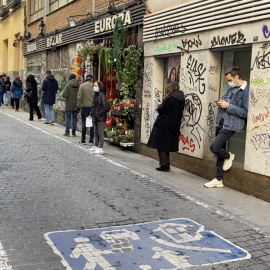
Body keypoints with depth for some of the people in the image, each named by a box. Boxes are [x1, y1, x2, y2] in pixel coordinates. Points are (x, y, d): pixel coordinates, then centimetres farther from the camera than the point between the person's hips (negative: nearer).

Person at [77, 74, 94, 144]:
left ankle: (83, 140, 8)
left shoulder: (82, 85, -4)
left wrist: (78, 105, 4)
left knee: (84, 124, 4)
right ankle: (91, 139, 12)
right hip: (93, 106, 1)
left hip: (84, 106, -1)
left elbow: (79, 97, -6)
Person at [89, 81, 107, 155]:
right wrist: (92, 113, 14)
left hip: (100, 118, -9)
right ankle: (96, 146, 29)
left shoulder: (102, 95, -15)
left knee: (100, 133, -4)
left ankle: (101, 149, 1)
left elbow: (105, 107, -19)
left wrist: (99, 114, -17)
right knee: (96, 132, 17)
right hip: (95, 117, 9)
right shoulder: (95, 95, 12)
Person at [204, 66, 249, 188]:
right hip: (220, 123, 8)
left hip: (230, 125, -8)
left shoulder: (246, 91, -12)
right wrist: (221, 104, 0)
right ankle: (218, 180, 21)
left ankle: (229, 156, 15)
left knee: (214, 147, -18)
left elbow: (245, 112, -17)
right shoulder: (231, 88, 14)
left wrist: (228, 106, -19)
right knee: (219, 151, 11)